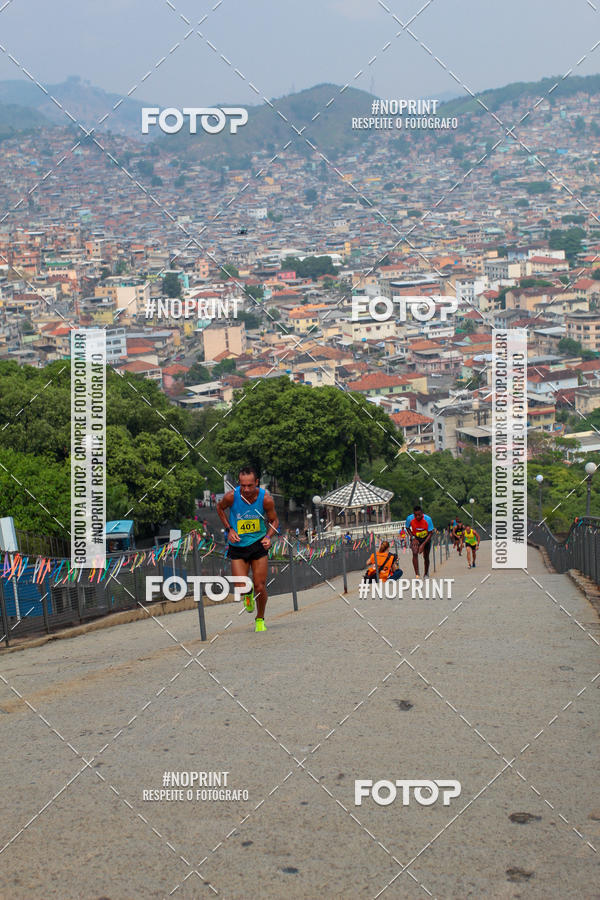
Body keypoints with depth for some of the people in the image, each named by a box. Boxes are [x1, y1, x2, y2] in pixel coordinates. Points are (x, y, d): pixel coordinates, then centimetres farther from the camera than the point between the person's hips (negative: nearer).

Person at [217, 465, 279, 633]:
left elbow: (274, 521, 2)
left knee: (260, 587, -3)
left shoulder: (266, 499, -16)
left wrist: (268, 537, -17)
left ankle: (260, 619, 23)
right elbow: (220, 508, 7)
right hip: (237, 546, 0)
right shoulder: (231, 496, -17)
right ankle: (248, 594, 30)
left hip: (259, 544, 0)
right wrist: (229, 529, -5)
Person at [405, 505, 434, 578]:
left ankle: (426, 574, 32)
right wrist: (413, 538, -16)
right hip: (415, 538, 0)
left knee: (426, 556, 7)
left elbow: (430, 533, -21)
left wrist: (423, 544, -28)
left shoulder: (428, 519, -28)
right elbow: (408, 528, -2)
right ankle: (417, 575, -25)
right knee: (415, 553, -23)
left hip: (426, 538, 0)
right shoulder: (410, 519, -24)